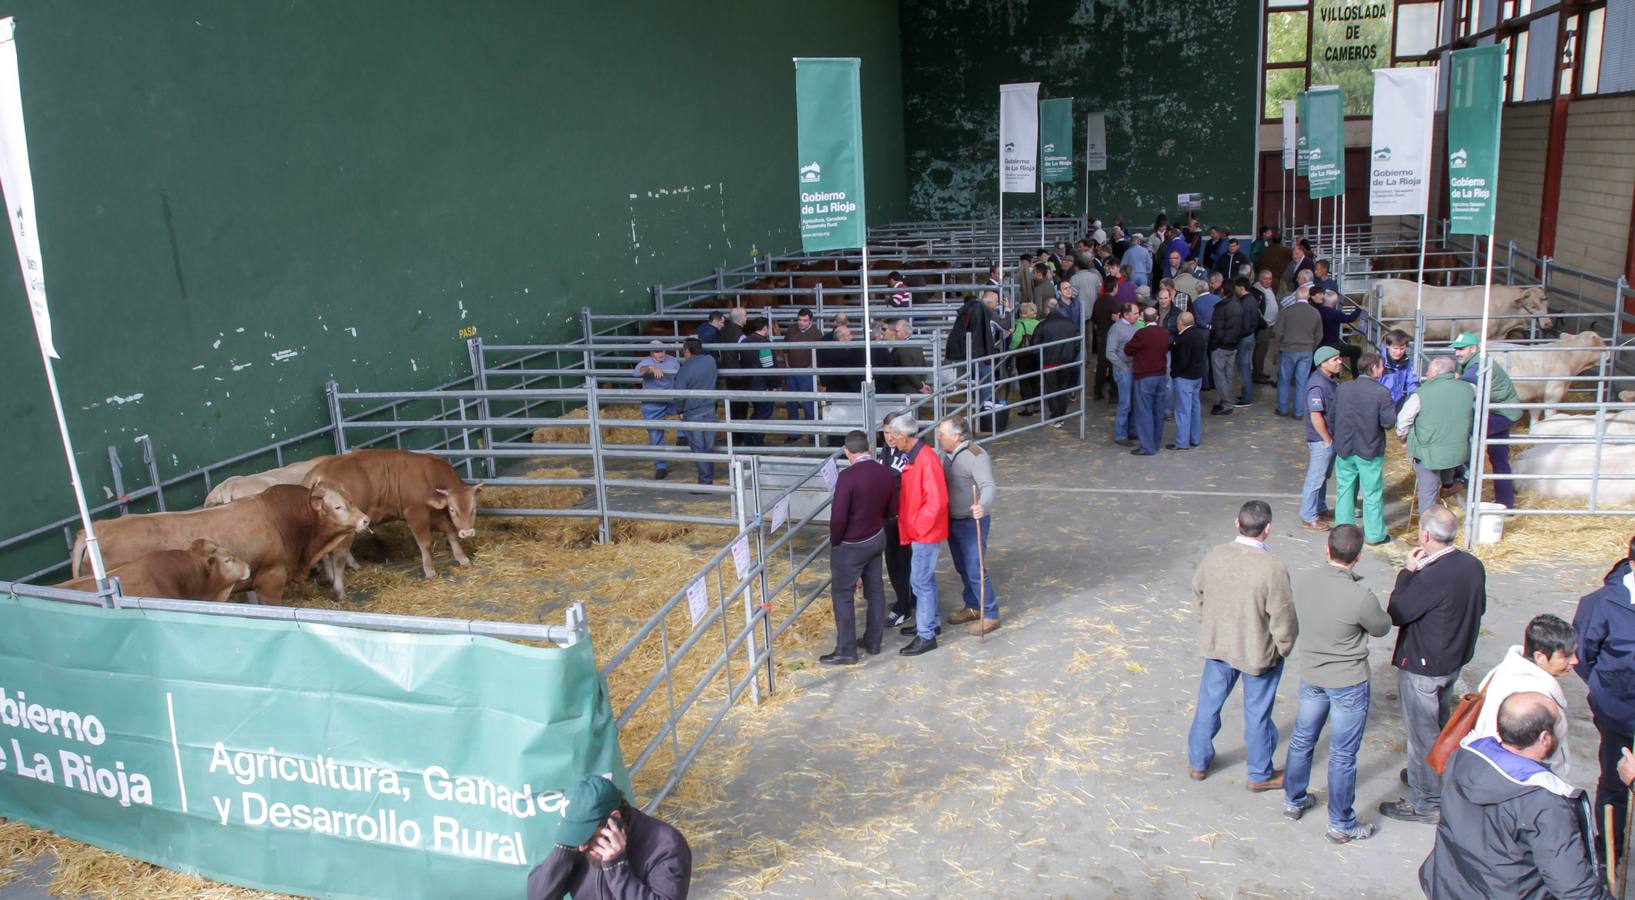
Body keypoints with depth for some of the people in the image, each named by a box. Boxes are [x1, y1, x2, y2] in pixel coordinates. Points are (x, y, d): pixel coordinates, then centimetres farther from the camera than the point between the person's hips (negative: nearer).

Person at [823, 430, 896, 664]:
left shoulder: (848, 476, -24)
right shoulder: (887, 474, -4)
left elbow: (838, 516, -24)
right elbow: (891, 511, 5)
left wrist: (835, 542, -9)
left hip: (851, 545, -7)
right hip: (877, 539, 7)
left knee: (842, 595, 4)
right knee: (875, 589, 17)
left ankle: (846, 651, 8)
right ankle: (873, 642, 28)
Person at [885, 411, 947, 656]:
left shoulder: (926, 459, -23)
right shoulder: (910, 455, 7)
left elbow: (937, 500, -26)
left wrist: (918, 526, -18)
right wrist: (910, 525, 13)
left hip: (926, 532, -9)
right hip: (916, 530, 9)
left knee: (920, 581, -4)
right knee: (925, 578, 20)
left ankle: (926, 636, 4)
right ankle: (931, 622, 34)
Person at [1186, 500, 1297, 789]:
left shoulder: (1214, 556, -14)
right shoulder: (1273, 569, -28)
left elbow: (1198, 596, 2)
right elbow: (1284, 621, -19)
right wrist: (1282, 650, 0)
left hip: (1217, 645, 4)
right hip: (1259, 654, -4)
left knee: (1208, 704, 21)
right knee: (1257, 714, 15)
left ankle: (1198, 762, 37)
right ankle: (1260, 775, 35)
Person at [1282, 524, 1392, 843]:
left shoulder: (1302, 580, -14)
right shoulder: (1361, 596, -28)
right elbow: (1382, 628, -7)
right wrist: (1377, 608, 11)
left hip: (1310, 676, 5)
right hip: (1348, 684, -5)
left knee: (1302, 739, 23)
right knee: (1342, 756, 9)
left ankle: (1293, 800, 41)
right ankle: (1341, 825, 25)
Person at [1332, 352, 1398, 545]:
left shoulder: (1342, 388, -2)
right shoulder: (1381, 392, -15)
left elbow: (1332, 417, 3)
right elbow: (1389, 422, -17)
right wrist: (1376, 422, 5)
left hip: (1344, 449, 4)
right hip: (1370, 450, -4)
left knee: (1344, 490, 14)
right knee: (1372, 493, 8)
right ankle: (1375, 535, 18)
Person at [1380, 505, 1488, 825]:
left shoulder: (1432, 578, -32)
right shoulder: (1474, 566, -5)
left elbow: (1396, 614, -21)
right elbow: (1479, 608, 10)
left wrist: (1408, 571, -15)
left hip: (1422, 667, -9)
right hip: (1455, 660, 9)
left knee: (1422, 732, 6)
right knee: (1441, 723, 27)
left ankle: (1426, 802, 19)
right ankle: (1438, 776, 47)